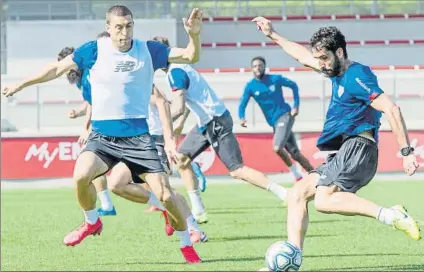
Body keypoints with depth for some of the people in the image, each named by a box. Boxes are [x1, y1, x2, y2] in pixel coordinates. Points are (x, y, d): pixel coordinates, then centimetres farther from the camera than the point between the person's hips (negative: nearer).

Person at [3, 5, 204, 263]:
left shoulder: (148, 50, -2)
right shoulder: (94, 50, -4)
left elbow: (190, 56, -1)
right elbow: (58, 68, 9)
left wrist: (194, 34, -22)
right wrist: (21, 85, 16)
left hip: (138, 136, 0)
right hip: (102, 136, 0)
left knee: (165, 194, -7)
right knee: (81, 176, -27)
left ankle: (187, 245, 16)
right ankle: (92, 222, 3)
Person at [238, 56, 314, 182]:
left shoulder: (276, 79, -7)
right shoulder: (250, 86, -1)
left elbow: (294, 86, 7)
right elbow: (242, 105, -3)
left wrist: (296, 105, 0)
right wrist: (242, 118, -23)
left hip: (285, 116, -4)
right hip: (274, 122, 4)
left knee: (277, 148, -21)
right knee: (295, 153, 5)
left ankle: (296, 174, -2)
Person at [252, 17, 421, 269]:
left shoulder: (356, 76, -10)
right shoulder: (339, 72, 20)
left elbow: (392, 110, -18)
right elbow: (304, 56, 38)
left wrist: (407, 151, -23)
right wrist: (273, 35, 42)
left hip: (357, 148, -10)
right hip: (342, 155, 10)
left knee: (324, 200, -28)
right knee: (298, 193, 6)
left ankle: (391, 215, -34)